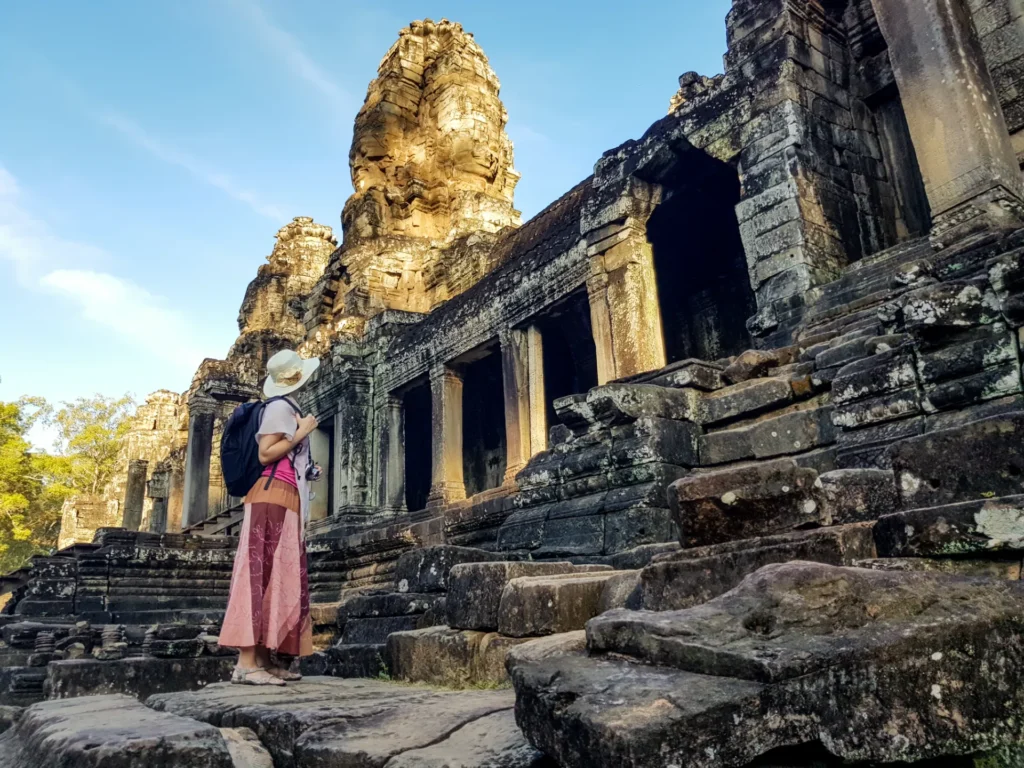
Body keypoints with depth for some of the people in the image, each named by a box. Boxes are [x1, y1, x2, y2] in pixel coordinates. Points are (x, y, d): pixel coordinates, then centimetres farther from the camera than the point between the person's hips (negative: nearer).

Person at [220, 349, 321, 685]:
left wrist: (307, 469, 29)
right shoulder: (280, 406, -6)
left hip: (285, 500, 10)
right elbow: (265, 455, -14)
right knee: (264, 575, -13)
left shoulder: (288, 408, 22)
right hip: (273, 499, -10)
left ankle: (265, 659, 11)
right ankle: (246, 663, -13)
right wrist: (300, 434, -12)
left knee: (281, 577, 8)